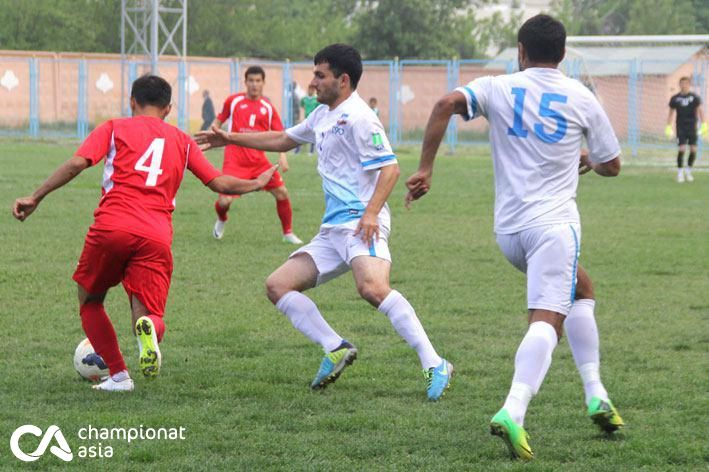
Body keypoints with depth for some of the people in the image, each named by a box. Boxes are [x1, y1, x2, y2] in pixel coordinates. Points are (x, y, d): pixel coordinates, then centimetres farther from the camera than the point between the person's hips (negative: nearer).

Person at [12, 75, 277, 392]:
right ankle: (149, 328, -34)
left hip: (111, 227, -1)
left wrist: (36, 198, 4)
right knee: (149, 315, 5)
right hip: (156, 239, 1)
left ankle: (118, 375, 11)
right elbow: (219, 183, 22)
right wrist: (256, 184, 40)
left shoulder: (114, 129, 16)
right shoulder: (182, 141, 23)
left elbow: (76, 164, 1)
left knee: (89, 301, 23)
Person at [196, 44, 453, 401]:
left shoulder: (357, 118, -9)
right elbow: (283, 140, 37)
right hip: (332, 231, 10)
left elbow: (389, 167, -16)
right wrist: (230, 139, 37)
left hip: (361, 225, -10)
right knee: (278, 285, 5)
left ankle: (434, 365, -34)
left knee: (372, 287, -34)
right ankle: (336, 349, 2)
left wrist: (371, 212, -29)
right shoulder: (323, 116, 21)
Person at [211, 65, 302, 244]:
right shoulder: (233, 101, 1)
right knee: (224, 201, -13)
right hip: (235, 160, -2)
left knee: (281, 192, -8)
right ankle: (221, 220, 24)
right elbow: (219, 120, 14)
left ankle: (288, 233, 10)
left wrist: (282, 155, -8)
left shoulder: (268, 107, 4)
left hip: (259, 160, 2)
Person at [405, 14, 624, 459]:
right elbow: (612, 165, 12)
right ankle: (513, 412, -37)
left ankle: (596, 395, 18)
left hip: (508, 229, 4)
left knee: (581, 289, 25)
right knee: (547, 318, -14)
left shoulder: (498, 88, 6)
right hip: (554, 223, -4)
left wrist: (425, 168, -8)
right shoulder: (581, 97, 4)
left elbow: (447, 104, -13)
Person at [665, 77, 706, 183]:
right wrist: (668, 127, 4)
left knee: (693, 150, -1)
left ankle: (688, 171, 20)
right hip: (681, 127, -1)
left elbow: (699, 111, -2)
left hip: (692, 127, 1)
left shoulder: (694, 97, 1)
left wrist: (703, 125, -12)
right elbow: (671, 113, 10)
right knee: (682, 149, -12)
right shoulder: (675, 98, 3)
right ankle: (680, 172, 1)